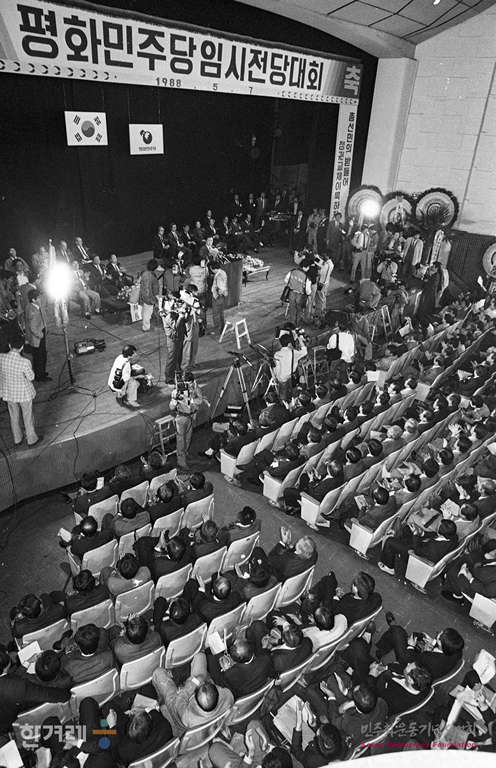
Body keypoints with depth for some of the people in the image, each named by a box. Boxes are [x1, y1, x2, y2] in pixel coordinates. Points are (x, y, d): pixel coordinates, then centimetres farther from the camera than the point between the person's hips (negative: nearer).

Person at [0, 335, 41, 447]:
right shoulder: (24, 362, -31)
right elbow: (31, 377, -15)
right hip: (23, 392, -4)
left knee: (14, 416, 25)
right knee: (27, 416, 18)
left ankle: (17, 439, 43)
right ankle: (32, 440, 36)